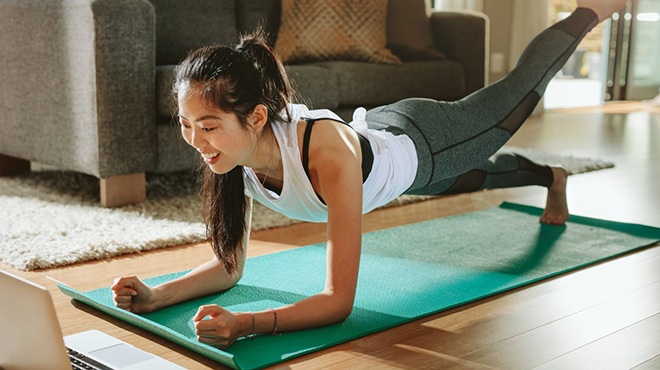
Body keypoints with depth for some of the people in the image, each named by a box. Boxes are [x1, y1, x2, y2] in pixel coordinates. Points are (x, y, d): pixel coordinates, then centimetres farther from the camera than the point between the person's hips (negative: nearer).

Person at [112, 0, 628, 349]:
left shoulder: (326, 152, -50)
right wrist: (158, 296, -38)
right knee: (479, 177, 35)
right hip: (377, 132, 5)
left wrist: (247, 324, -62)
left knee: (519, 91, 23)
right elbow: (230, 266, -21)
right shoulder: (232, 150, -32)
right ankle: (550, 176, 70)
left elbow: (339, 300, -48)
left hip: (422, 142, -5)